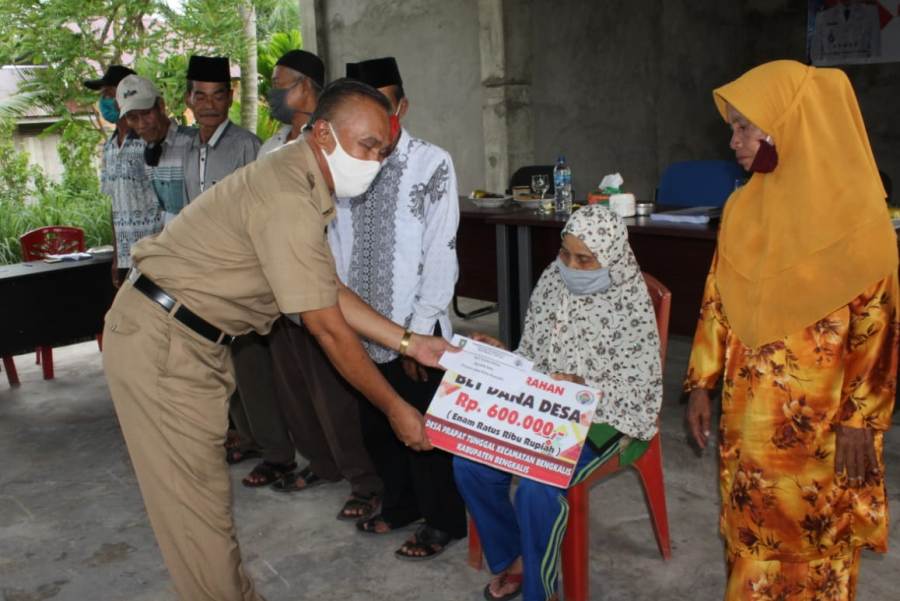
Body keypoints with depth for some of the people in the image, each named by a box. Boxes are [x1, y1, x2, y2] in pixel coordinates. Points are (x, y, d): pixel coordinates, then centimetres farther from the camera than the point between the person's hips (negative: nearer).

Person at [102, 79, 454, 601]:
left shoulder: (303, 186, 6)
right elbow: (329, 329, -22)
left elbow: (331, 293, 8)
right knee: (196, 496, 0)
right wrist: (394, 408, -13)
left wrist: (411, 342, 4)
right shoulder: (288, 198, -26)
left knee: (204, 484, 17)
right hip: (161, 341, -10)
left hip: (197, 339, 10)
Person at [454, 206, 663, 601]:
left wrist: (582, 386, -27)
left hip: (601, 419, -6)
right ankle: (512, 557, 11)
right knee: (469, 463, -13)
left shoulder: (631, 305, -15)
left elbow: (639, 387, -14)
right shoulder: (553, 280, 2)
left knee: (536, 488, -28)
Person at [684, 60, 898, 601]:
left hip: (819, 419, -5)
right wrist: (702, 384, 6)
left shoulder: (856, 215, -14)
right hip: (748, 412, 5)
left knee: (816, 536, 11)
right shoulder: (743, 207, 2)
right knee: (750, 530, 16)